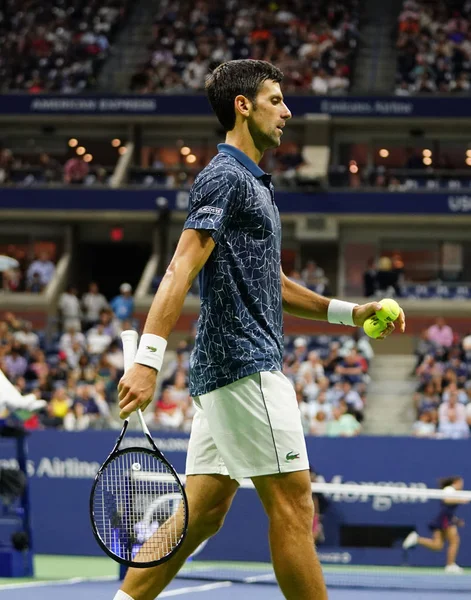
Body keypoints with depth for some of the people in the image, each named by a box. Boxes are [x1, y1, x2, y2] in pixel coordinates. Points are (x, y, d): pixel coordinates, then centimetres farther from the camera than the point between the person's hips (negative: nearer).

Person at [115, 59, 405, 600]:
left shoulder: (252, 183, 23)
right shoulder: (224, 176, -9)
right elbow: (182, 269, -20)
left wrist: (349, 312, 26)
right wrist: (148, 359, -30)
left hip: (225, 372, 10)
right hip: (244, 364, -10)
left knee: (201, 513, 7)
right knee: (292, 504, -7)